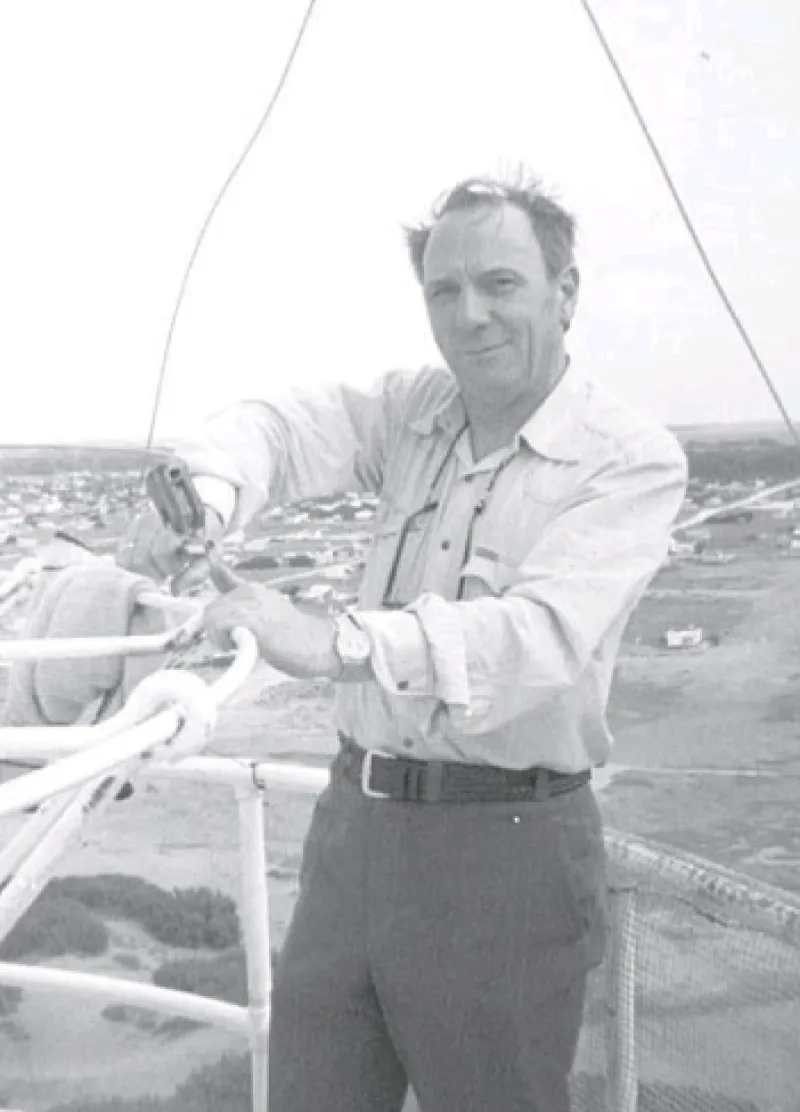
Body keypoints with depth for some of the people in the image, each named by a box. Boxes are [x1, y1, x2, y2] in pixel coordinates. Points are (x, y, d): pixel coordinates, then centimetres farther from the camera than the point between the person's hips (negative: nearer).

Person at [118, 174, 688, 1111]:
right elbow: (284, 426, -8)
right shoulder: (415, 410, 7)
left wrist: (331, 644, -38)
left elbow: (539, 639, -26)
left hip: (506, 849, -5)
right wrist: (205, 494, -31)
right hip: (354, 817, 5)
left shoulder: (633, 459, -11)